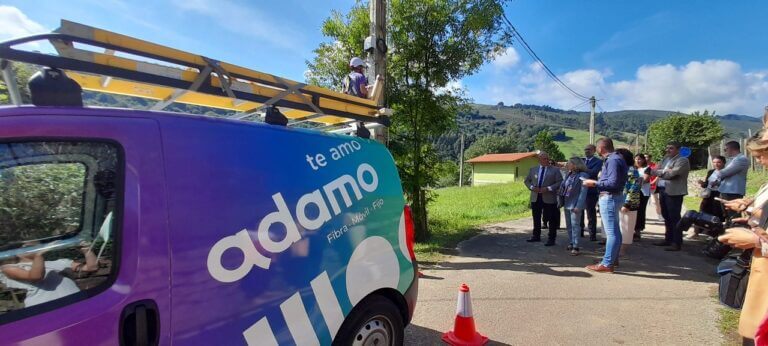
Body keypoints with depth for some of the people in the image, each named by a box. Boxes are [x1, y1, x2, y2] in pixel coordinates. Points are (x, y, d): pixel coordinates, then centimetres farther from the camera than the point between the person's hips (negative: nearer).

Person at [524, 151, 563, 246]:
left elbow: (560, 182, -6)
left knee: (551, 219, 2)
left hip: (549, 198, -3)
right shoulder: (533, 169, 11)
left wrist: (548, 188, -18)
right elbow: (527, 180, 14)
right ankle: (536, 236, 27)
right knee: (536, 218, 14)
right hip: (535, 198, 4)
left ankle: (551, 239, 10)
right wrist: (532, 187, -6)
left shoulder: (555, 170, 0)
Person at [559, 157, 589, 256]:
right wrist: (561, 202, 9)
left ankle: (575, 247, 1)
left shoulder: (582, 175, -12)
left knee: (575, 225, -4)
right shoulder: (569, 175, 9)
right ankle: (571, 243, 27)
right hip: (567, 204, 8)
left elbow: (583, 192, -15)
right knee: (568, 225, 15)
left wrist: (578, 206, -19)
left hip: (575, 205, -8)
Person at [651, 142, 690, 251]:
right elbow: (658, 171, 8)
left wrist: (657, 172, -5)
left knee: (674, 218, -5)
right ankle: (668, 239, 26)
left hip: (674, 192, -8)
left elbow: (671, 173, -19)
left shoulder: (682, 160, -8)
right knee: (666, 217, 15)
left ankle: (677, 243, 0)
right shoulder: (665, 159, 17)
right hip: (663, 190, 8)